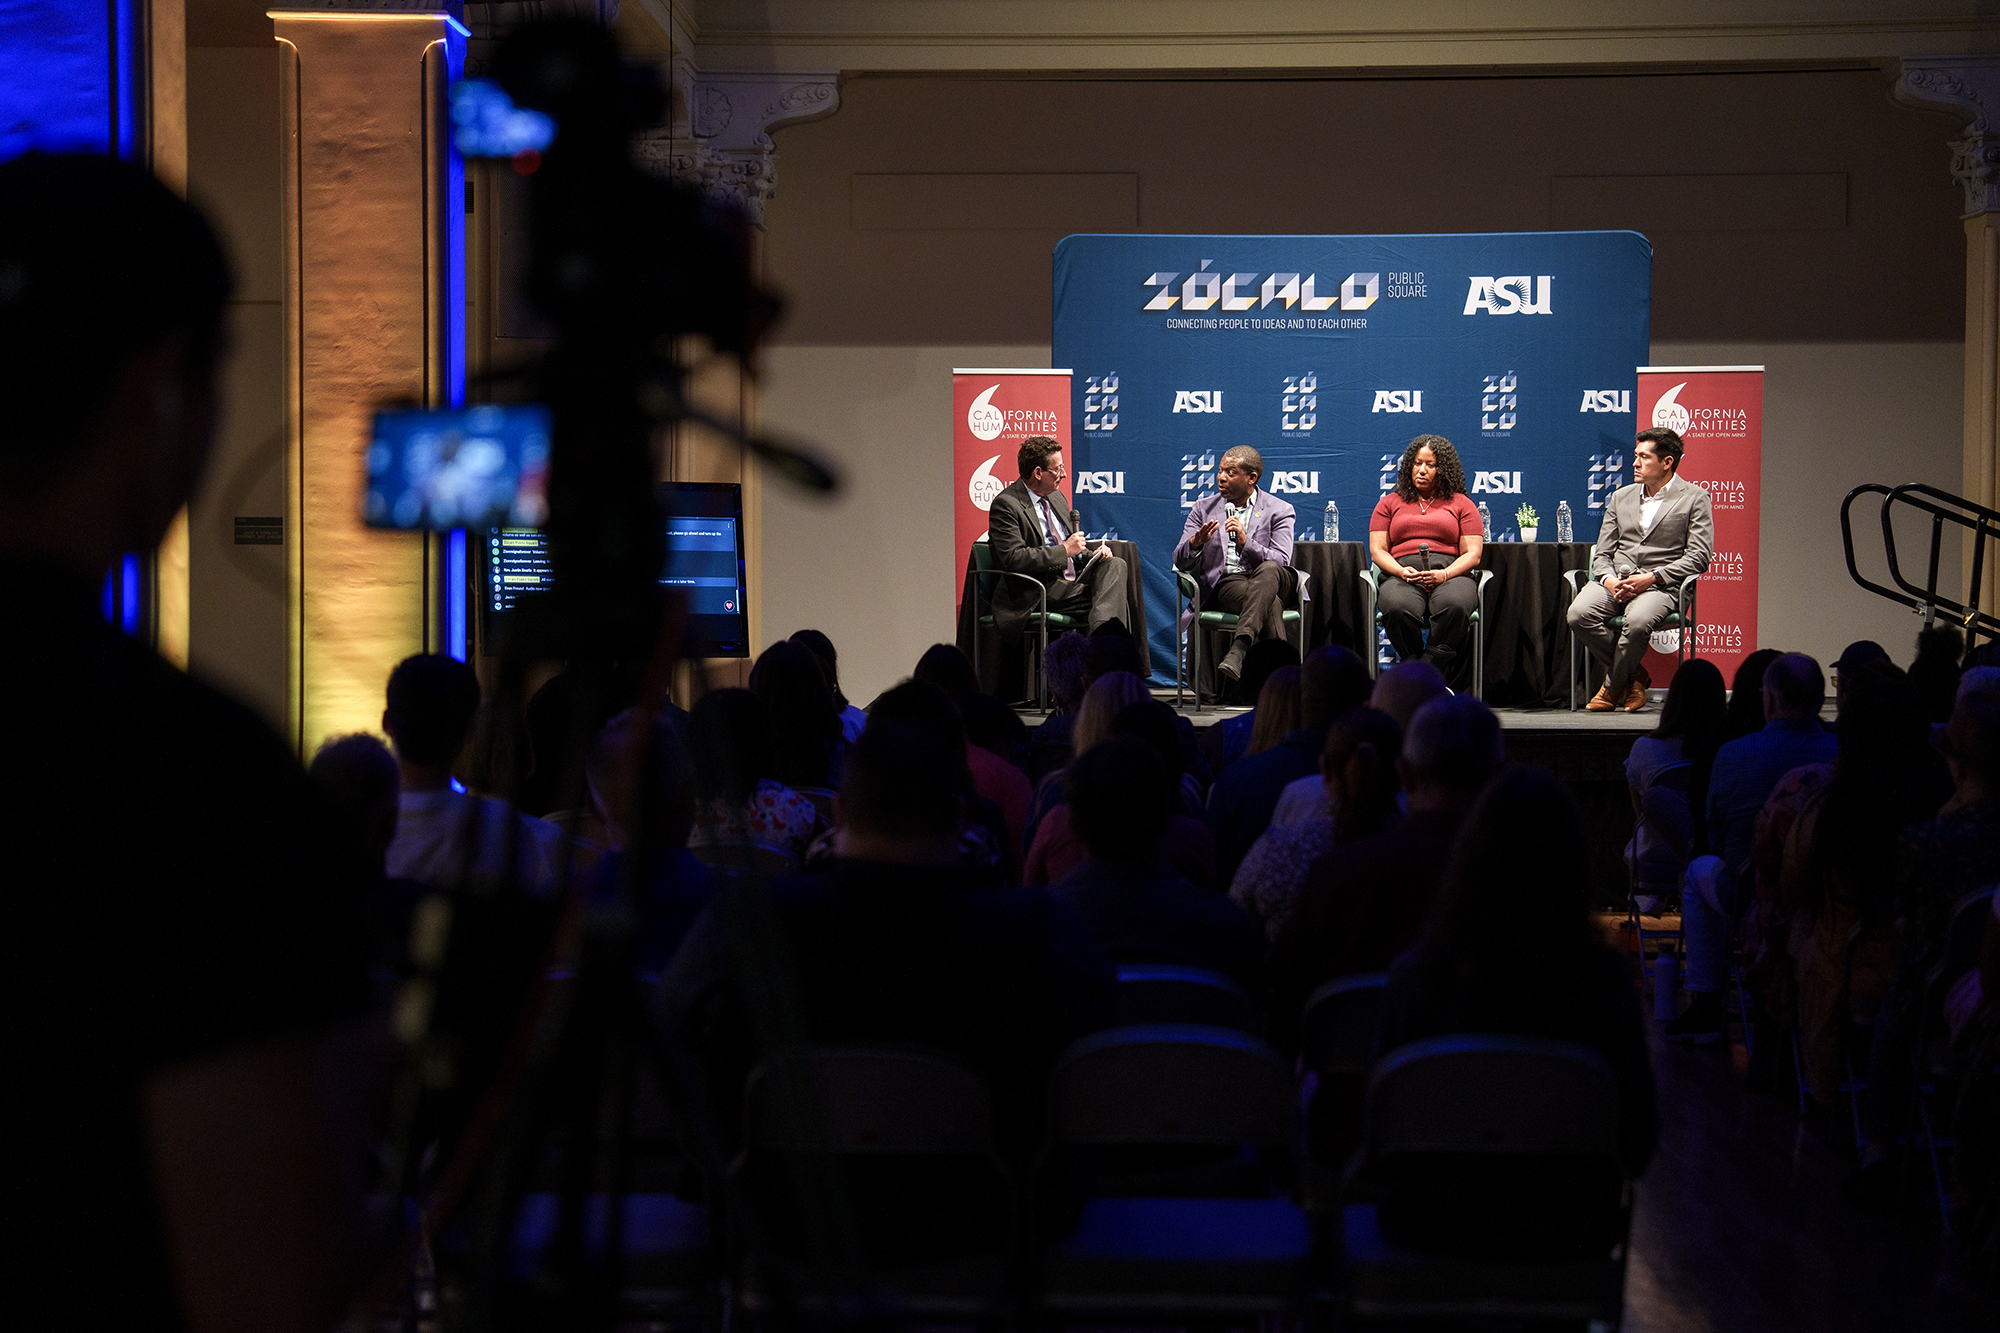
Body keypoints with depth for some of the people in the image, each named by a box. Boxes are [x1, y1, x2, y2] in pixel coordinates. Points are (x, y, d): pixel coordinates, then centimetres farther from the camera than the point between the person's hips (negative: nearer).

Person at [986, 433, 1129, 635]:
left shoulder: (1055, 497, 19)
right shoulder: (1005, 504, -9)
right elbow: (1013, 558, -20)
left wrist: (1091, 555, 4)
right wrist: (1064, 550, -16)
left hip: (1073, 582, 9)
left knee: (1115, 565, -20)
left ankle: (1102, 629, -36)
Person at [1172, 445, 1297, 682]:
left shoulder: (1278, 511, 8)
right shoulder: (1204, 509, 16)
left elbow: (1281, 563, -5)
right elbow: (1180, 561, 8)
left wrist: (1245, 543, -22)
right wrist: (1195, 544, -17)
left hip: (1269, 581, 0)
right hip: (1225, 585, 1)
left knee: (1268, 571, -40)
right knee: (1270, 603, -34)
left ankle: (1239, 648, -54)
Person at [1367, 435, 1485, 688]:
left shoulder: (1461, 504, 19)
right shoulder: (1390, 503, 23)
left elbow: (1472, 553, 9)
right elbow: (1377, 550, 14)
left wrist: (1444, 574, -12)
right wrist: (1401, 571, -8)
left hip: (1451, 574, -1)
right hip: (1402, 575, 1)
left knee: (1454, 605, -40)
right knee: (1398, 608, -38)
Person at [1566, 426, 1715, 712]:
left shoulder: (1695, 498, 5)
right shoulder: (1621, 497, 20)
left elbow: (1699, 556, -5)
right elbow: (1602, 553, 16)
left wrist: (1650, 578, -15)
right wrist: (1609, 580, -8)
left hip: (1660, 584, -4)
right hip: (1615, 581, 4)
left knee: (1638, 621, -38)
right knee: (1579, 614, -27)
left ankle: (1612, 687, -9)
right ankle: (1633, 676, -6)